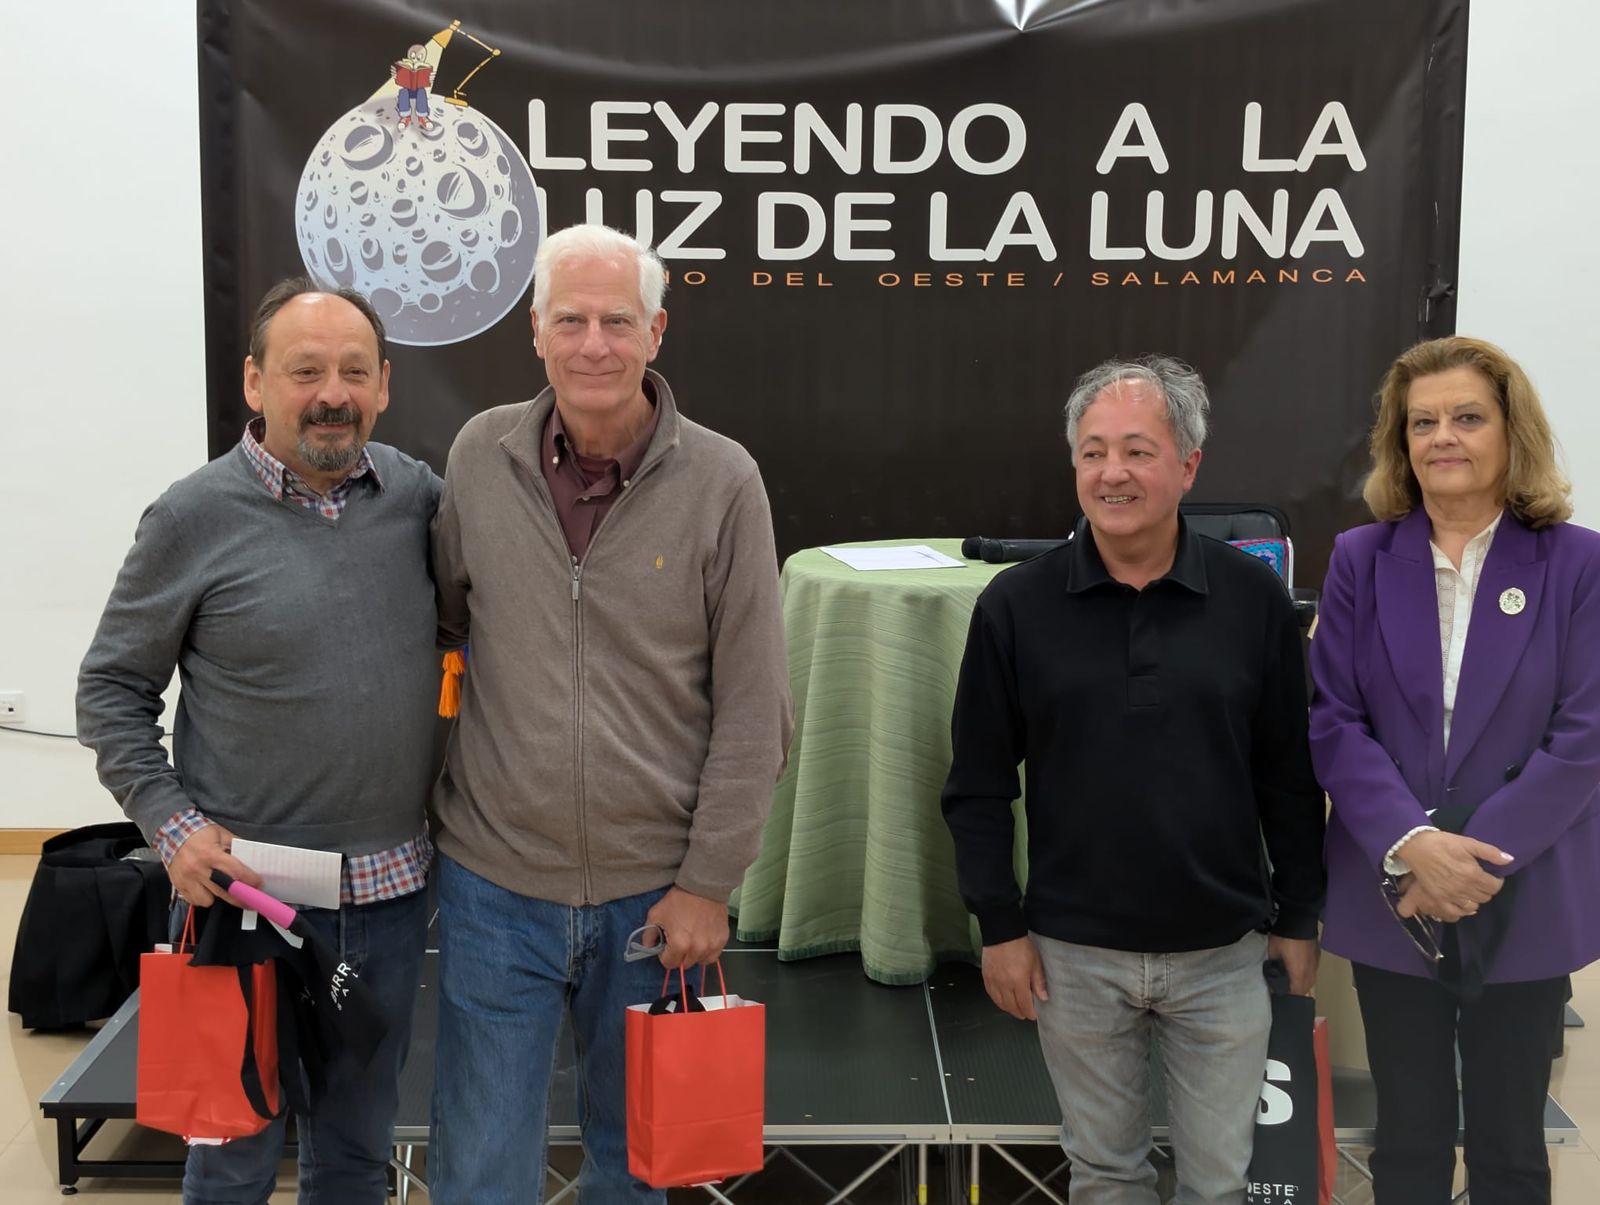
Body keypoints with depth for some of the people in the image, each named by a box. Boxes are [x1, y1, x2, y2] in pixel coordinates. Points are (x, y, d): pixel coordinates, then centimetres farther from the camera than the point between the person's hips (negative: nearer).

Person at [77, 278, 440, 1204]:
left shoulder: (419, 494, 0)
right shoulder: (195, 517, -9)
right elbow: (112, 688, -1)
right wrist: (172, 824, -12)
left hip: (394, 888, 3)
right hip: (247, 888, -3)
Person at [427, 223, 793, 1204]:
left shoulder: (723, 482, -8)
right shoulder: (479, 458, -2)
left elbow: (754, 710, -6)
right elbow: (442, 629, 10)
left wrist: (709, 883, -7)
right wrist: (432, 794, 6)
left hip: (654, 895, -1)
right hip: (495, 882, 1)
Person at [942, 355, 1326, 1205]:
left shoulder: (1254, 600, -5)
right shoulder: (1015, 606, -6)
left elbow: (1290, 775, 3)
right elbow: (979, 784, -1)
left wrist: (1299, 914, 5)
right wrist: (1000, 925, -3)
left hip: (1224, 952, 0)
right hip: (1075, 953, 0)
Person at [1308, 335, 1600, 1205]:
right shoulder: (1360, 559, 1)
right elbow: (1333, 722, -5)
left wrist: (1480, 856, -17)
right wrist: (1410, 845, -19)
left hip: (1526, 901, -1)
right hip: (1391, 899, 1)